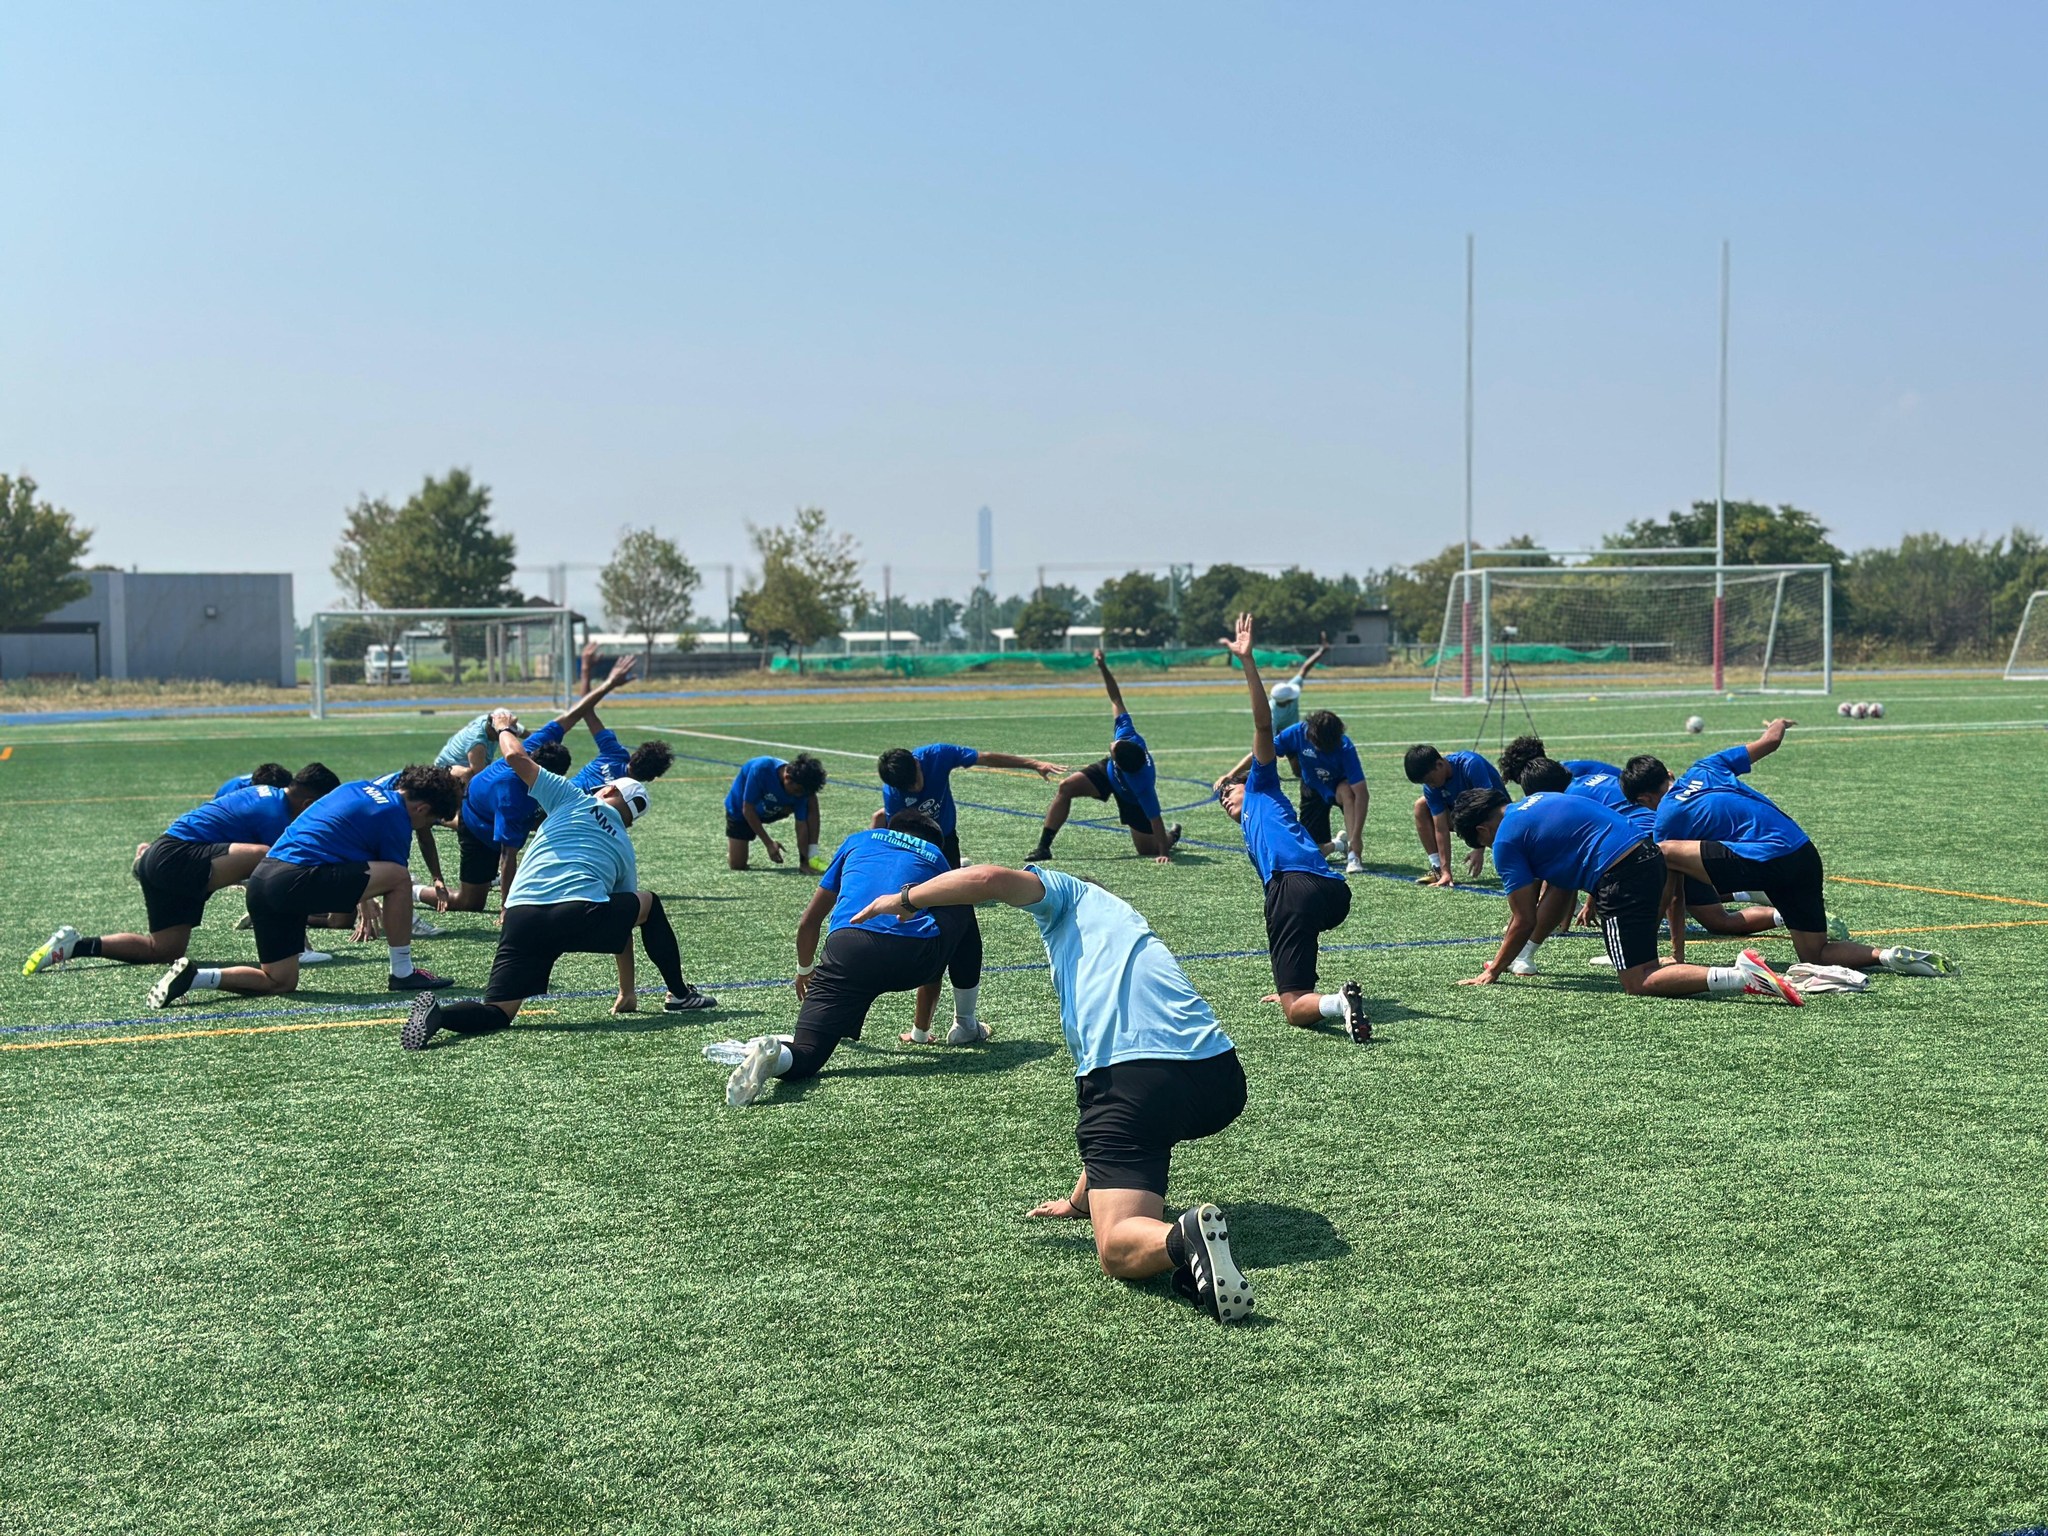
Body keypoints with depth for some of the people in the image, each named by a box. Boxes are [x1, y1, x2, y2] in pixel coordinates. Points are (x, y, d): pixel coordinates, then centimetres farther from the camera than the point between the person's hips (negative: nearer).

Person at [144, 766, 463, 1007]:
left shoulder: (360, 788, 22)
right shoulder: (397, 819, -2)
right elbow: (395, 881, 6)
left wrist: (363, 899, 39)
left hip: (262, 879, 9)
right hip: (299, 879, -9)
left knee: (280, 982, 15)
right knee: (400, 877, -6)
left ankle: (193, 975, 2)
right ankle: (403, 973, 2)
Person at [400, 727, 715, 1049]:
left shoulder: (572, 799, 21)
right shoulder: (625, 849, 27)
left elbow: (515, 756, 13)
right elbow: (621, 925, 34)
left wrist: (504, 729, 38)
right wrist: (627, 992, 42)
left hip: (521, 917, 0)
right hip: (582, 915, 0)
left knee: (497, 1013, 4)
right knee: (649, 903, 29)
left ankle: (437, 1013, -28)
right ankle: (680, 995, 34)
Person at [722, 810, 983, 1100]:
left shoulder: (859, 840, 33)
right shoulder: (936, 857, 32)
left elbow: (807, 923, 35)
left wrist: (804, 971, 54)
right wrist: (921, 1030, 48)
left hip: (848, 950, 0)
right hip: (914, 958, 0)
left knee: (803, 1058, -2)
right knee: (962, 911, 33)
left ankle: (772, 1054, -39)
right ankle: (966, 1026, 39)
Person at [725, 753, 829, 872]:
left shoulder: (800, 788, -27)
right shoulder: (761, 769, -40)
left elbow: (801, 825, -21)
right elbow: (747, 810, -33)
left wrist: (804, 862, -26)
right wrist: (769, 843, -33)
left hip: (771, 811, 3)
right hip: (739, 811, -3)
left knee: (811, 800, -20)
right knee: (737, 865, -11)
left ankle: (812, 857, -16)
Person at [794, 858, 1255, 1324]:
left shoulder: (1068, 895, 21)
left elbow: (988, 878, -2)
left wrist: (904, 899, 15)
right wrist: (1078, 1201, 43)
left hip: (1133, 1079, -7)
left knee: (1116, 1251, -6)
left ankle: (1180, 1239, -36)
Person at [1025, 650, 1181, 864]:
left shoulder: (1143, 785, -46)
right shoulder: (1129, 736, -35)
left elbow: (1155, 819, -39)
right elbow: (1116, 699, -25)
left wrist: (1164, 853, -36)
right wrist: (1103, 668, -31)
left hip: (1131, 799, -5)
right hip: (1108, 771, 5)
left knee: (1147, 850, 0)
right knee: (1066, 787, -16)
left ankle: (1172, 834, 38)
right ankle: (1044, 847, -11)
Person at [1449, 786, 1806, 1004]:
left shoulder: (1507, 840, -1)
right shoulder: (1533, 802, 25)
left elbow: (1525, 921, 1)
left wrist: (1493, 972, 15)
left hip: (1622, 880, -10)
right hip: (1649, 857, 10)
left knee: (1638, 984, -7)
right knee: (1644, 965, 23)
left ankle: (1741, 977, -24)